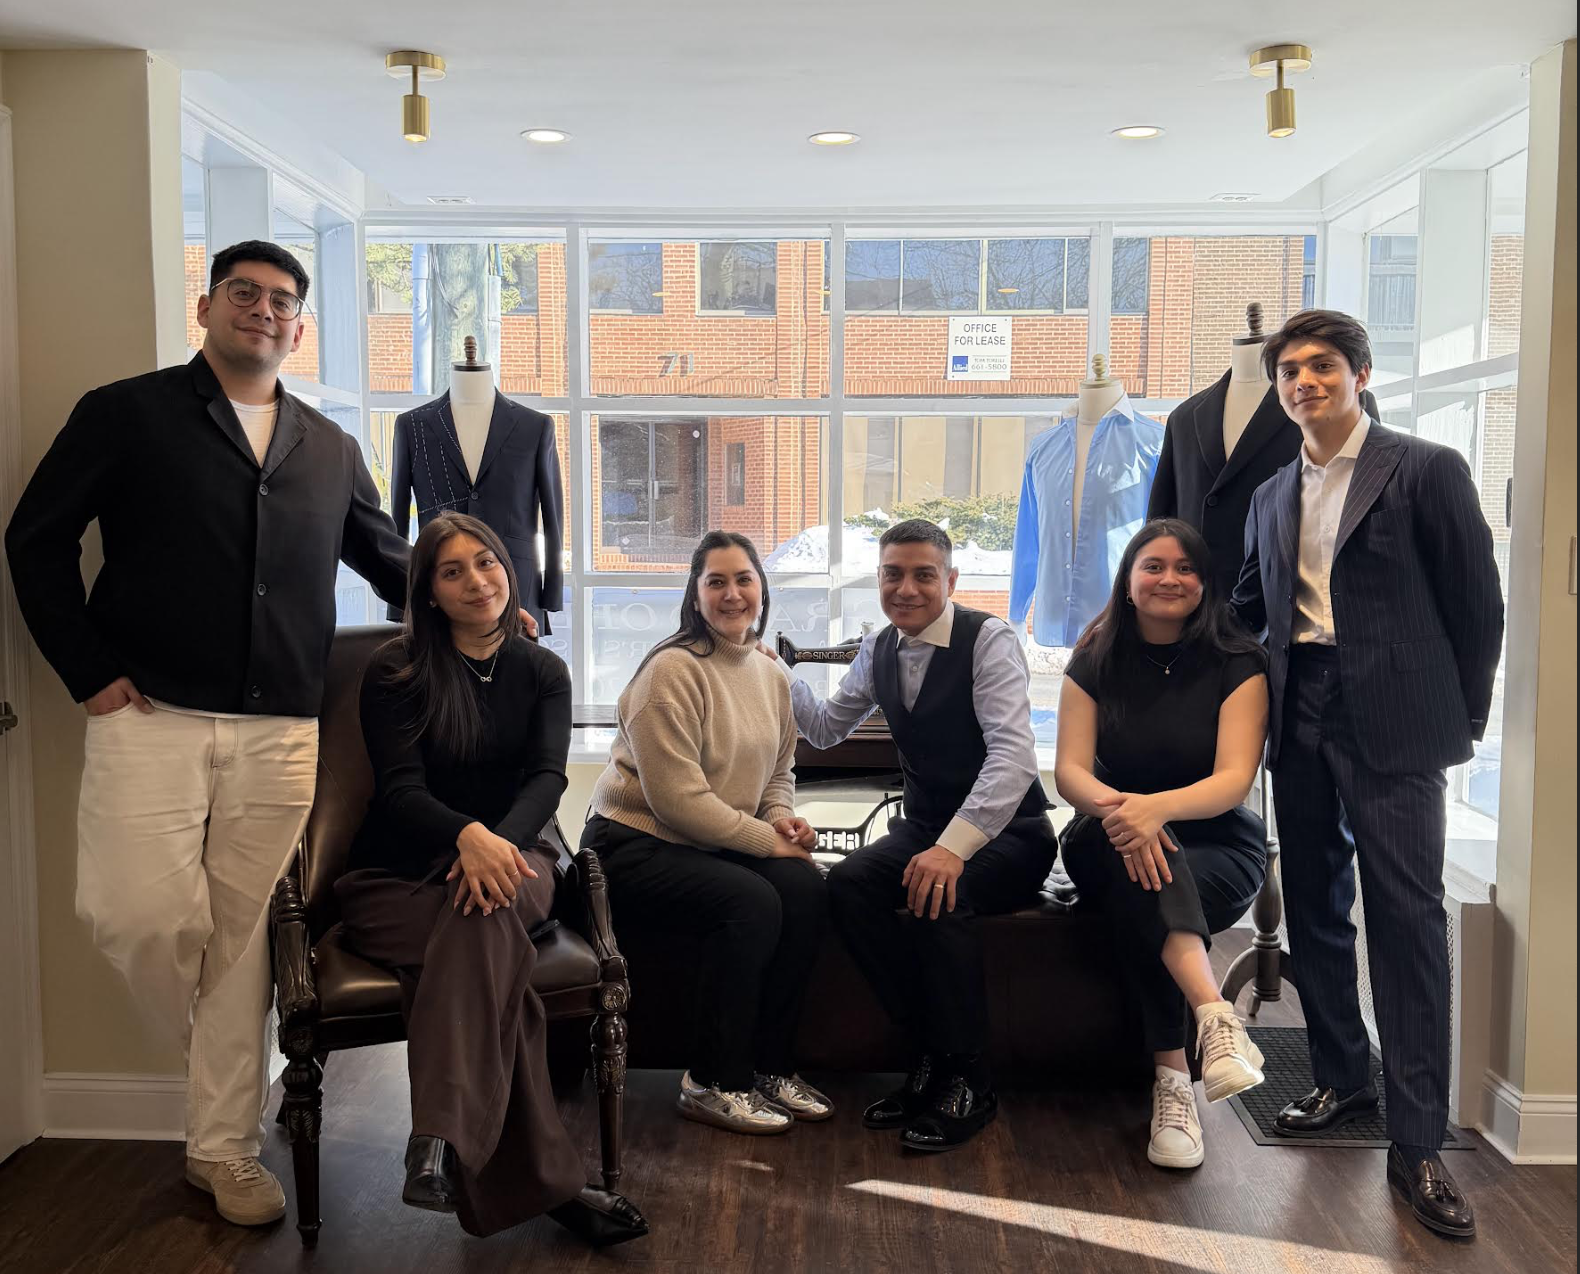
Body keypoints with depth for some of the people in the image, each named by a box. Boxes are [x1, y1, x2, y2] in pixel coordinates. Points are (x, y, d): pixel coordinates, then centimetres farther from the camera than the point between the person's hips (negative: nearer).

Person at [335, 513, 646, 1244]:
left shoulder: (542, 673, 11)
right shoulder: (396, 671, 2)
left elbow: (548, 777, -5)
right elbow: (400, 789, -10)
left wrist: (499, 840, -29)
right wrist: (466, 835, -35)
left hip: (508, 857, 2)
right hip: (397, 875, -1)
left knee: (486, 917, -37)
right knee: (496, 955, -35)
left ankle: (443, 1142, -47)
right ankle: (541, 1179, -40)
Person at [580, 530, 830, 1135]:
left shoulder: (770, 677, 10)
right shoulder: (672, 671, -16)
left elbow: (779, 771, 22)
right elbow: (678, 797, -20)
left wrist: (783, 816, 0)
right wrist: (767, 840, -17)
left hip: (713, 846, 7)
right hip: (634, 842, -7)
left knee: (805, 889, -18)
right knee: (751, 902, -29)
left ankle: (769, 1065, -4)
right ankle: (714, 1084, -12)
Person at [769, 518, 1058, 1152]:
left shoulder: (988, 640, -14)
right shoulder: (879, 651, 6)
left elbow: (1014, 756, -26)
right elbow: (826, 728, 21)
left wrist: (953, 847, -37)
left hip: (1006, 832, -6)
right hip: (926, 826, 6)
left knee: (937, 898, -35)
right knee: (847, 883, -23)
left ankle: (968, 1082, -16)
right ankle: (932, 1054, -12)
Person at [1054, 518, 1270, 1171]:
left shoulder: (1236, 664, -5)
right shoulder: (1096, 662, 3)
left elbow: (1233, 779, -17)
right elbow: (1070, 769, -8)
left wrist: (1158, 806, -39)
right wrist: (1114, 805, -33)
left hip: (1217, 847, -1)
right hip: (1108, 843, 1)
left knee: (1141, 897, -35)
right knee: (1136, 866, -36)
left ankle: (1173, 1081, -35)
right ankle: (1216, 1017, -48)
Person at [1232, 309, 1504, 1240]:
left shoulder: (1426, 469, -2)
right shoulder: (1273, 497, 15)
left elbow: (1479, 606, -1)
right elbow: (1249, 605, 23)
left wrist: (1459, 720, 0)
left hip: (1391, 726, -6)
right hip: (1301, 721, 6)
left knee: (1407, 917, -6)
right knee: (1314, 909, 12)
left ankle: (1418, 1144, -1)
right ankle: (1342, 1080, 29)